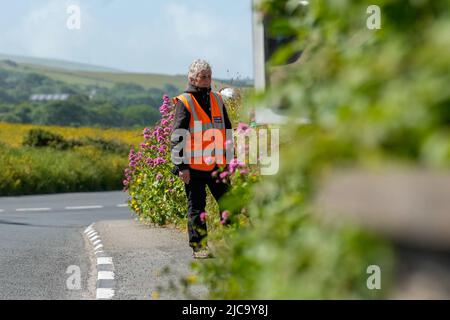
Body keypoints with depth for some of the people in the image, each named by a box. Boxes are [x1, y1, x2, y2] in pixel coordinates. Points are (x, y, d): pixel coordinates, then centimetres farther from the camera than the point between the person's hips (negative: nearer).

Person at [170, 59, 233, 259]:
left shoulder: (217, 100, 12)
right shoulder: (184, 103, -6)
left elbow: (227, 129, 21)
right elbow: (177, 137, -9)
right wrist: (181, 166, -14)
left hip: (217, 164, 5)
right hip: (194, 166, -5)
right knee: (196, 208, 2)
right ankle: (198, 247, 9)